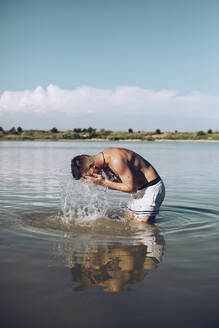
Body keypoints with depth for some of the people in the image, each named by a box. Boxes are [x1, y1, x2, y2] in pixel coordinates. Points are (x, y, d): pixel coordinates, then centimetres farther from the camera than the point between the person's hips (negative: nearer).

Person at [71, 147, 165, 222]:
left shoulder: (116, 160, -28)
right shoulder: (103, 157, 0)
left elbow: (131, 188, -24)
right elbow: (119, 183, 9)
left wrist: (104, 182, -21)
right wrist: (100, 182, -8)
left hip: (152, 188, -9)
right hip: (139, 189, 9)